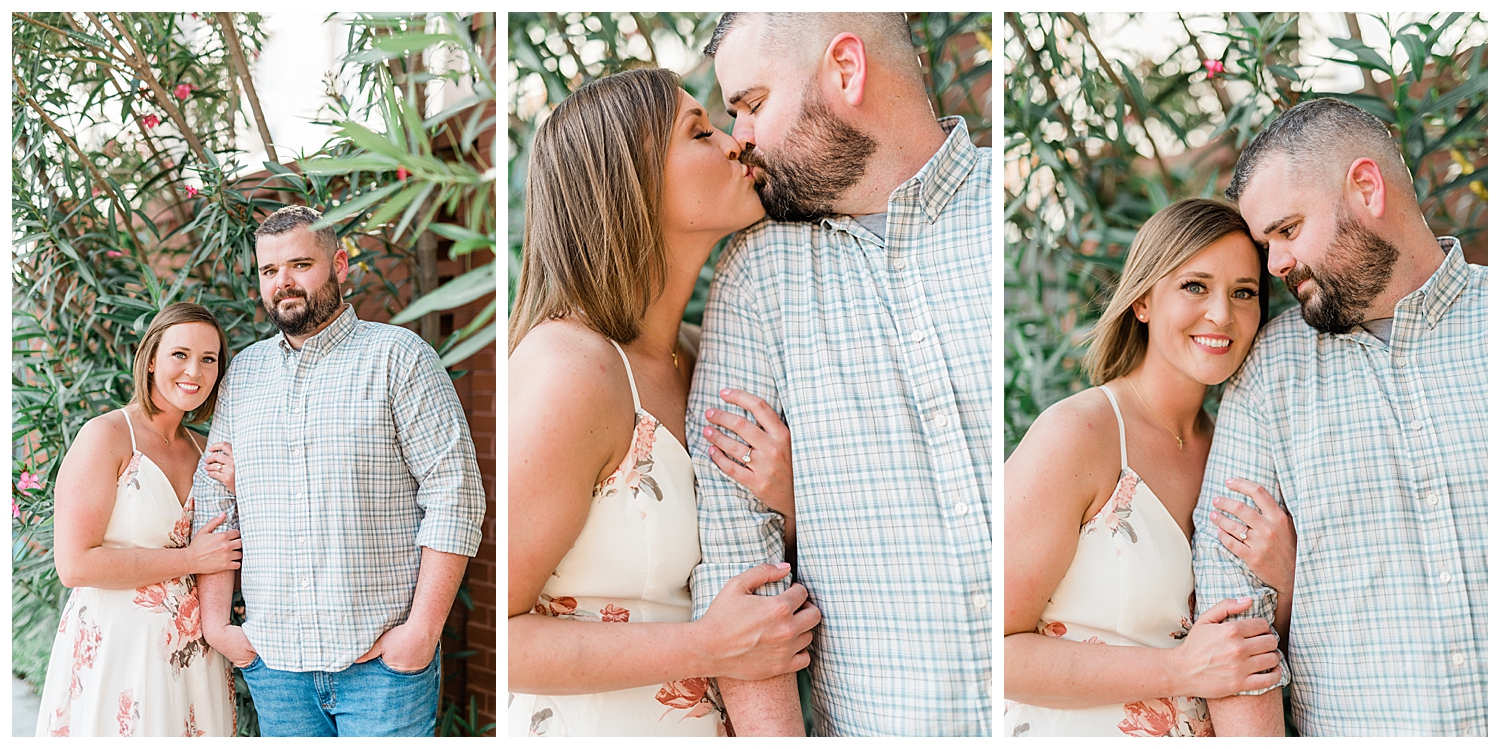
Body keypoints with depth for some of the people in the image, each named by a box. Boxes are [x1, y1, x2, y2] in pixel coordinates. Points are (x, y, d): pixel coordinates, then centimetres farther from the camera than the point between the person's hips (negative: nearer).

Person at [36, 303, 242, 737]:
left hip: (193, 659, 6)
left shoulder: (203, 452, 10)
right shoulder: (107, 436, -9)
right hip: (114, 652, -6)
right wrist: (190, 559, -12)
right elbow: (75, 564, -17)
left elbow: (230, 560, 16)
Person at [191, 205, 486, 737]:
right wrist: (215, 622, 5)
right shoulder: (243, 372, 13)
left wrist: (422, 629, -14)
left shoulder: (398, 355, -2)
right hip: (272, 659, 4)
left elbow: (455, 494, -8)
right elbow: (213, 505, 15)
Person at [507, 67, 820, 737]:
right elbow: (482, 635, -25)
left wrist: (783, 496, -14)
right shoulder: (569, 368, -24)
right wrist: (708, 648, -25)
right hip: (583, 728, -8)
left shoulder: (681, 359, 0)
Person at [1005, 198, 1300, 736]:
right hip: (1069, 736, -6)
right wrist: (1180, 669, -24)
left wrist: (1287, 576, -13)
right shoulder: (1078, 434, -20)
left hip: (1200, 733, 6)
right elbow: (992, 650, -24)